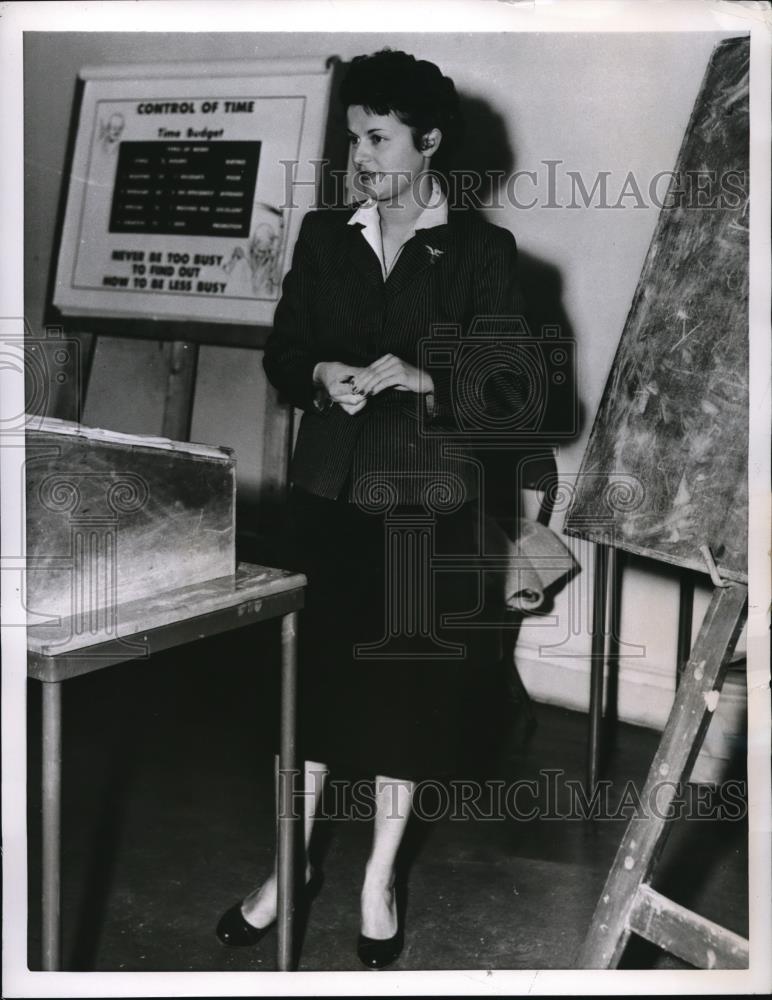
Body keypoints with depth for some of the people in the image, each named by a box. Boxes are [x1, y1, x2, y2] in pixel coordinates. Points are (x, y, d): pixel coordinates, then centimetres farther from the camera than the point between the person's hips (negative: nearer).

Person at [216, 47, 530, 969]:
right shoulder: (322, 237, 8)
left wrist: (421, 378, -21)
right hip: (327, 490, 3)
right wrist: (321, 374, -11)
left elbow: (509, 387, -5)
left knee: (408, 681, 5)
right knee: (312, 673, 7)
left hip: (427, 501, -2)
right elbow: (281, 353, 10)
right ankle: (293, 865, 24)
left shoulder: (482, 251, -2)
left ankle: (378, 883, 22)